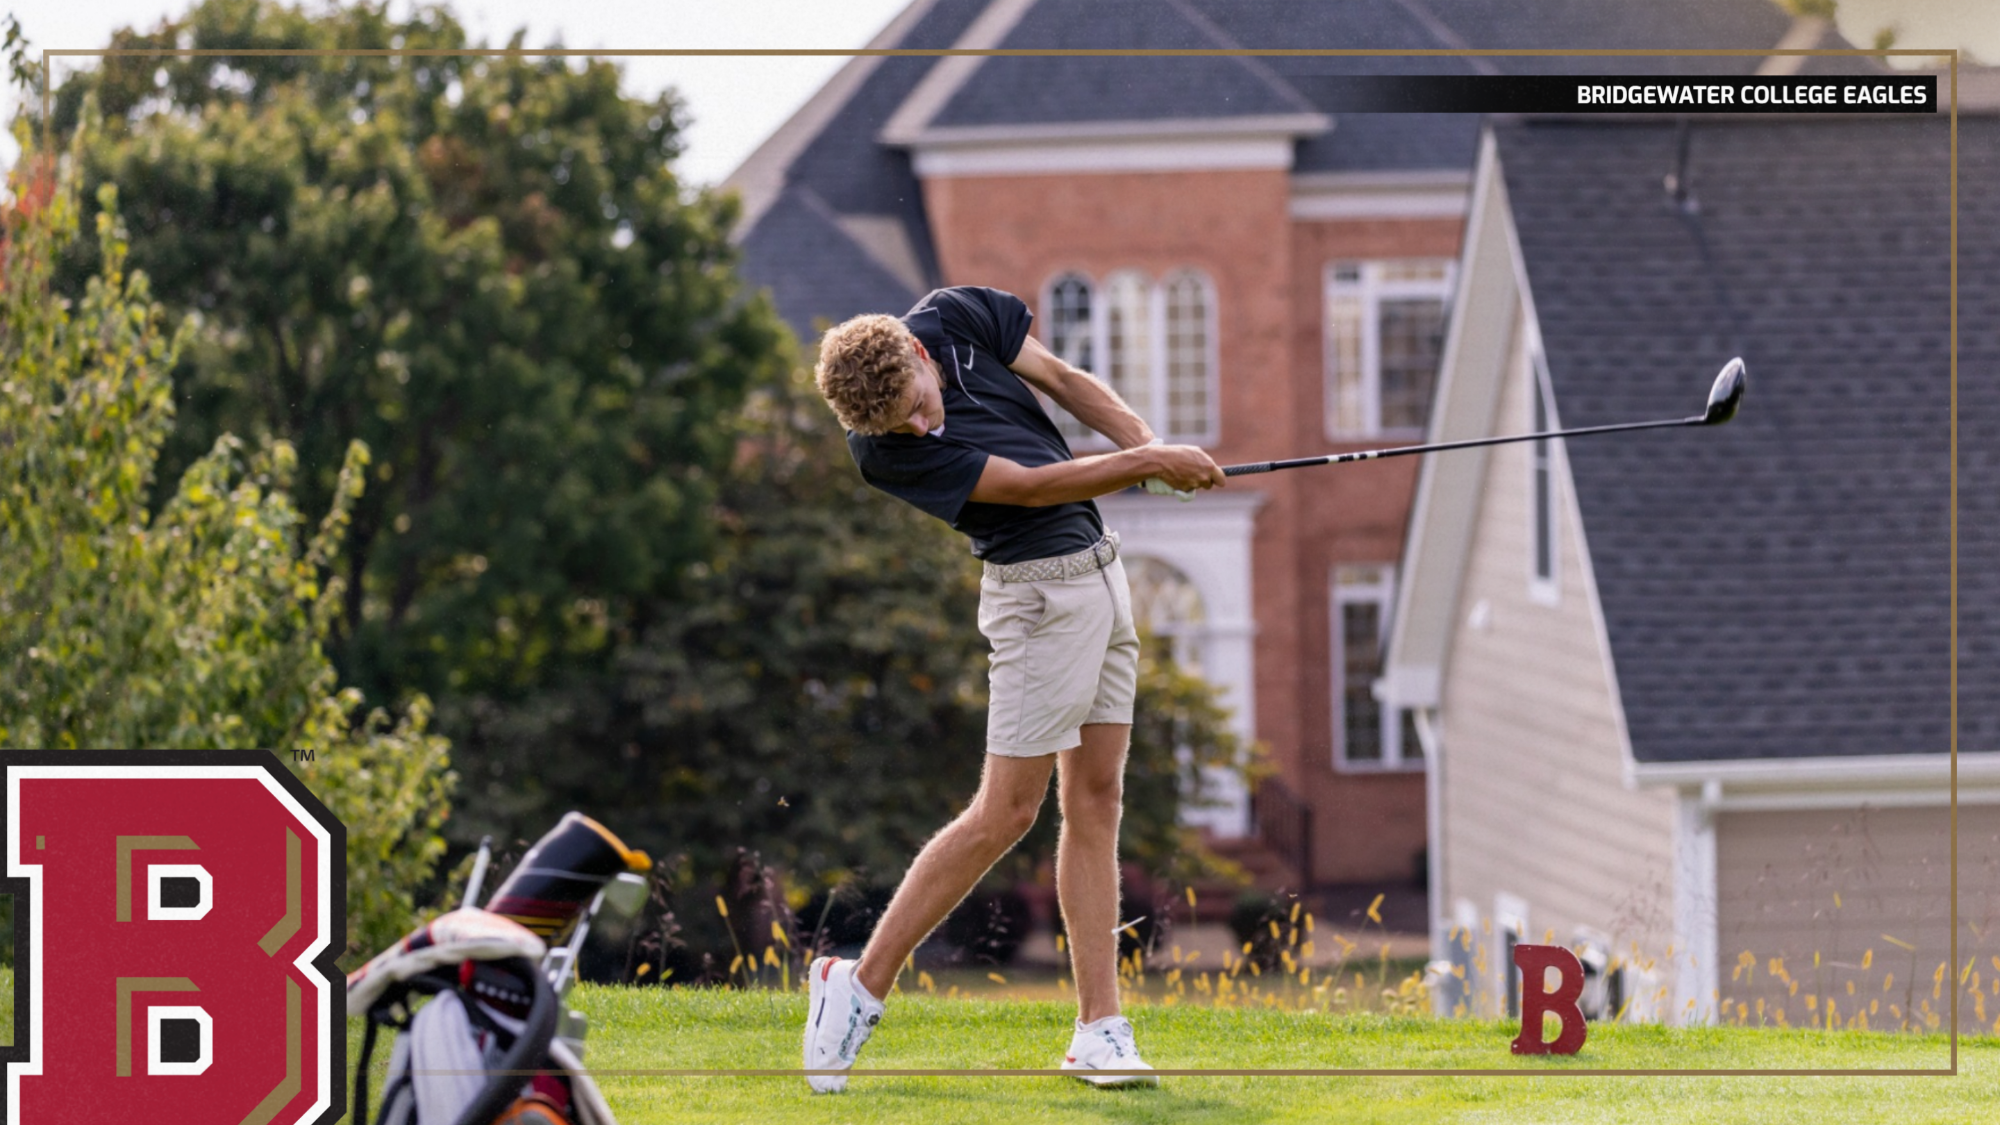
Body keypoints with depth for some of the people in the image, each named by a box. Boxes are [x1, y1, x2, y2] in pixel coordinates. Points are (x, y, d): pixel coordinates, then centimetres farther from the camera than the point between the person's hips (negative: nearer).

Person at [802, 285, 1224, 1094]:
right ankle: (860, 987, 0)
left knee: (1096, 802, 4)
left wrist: (1147, 444, -4)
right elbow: (1029, 485, -20)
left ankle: (1099, 1030, 4)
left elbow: (1064, 381, 9)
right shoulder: (882, 450, -23)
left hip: (1099, 568, 7)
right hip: (1039, 594, -7)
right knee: (1005, 813, -9)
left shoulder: (958, 319, -5)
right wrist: (1148, 468, -17)